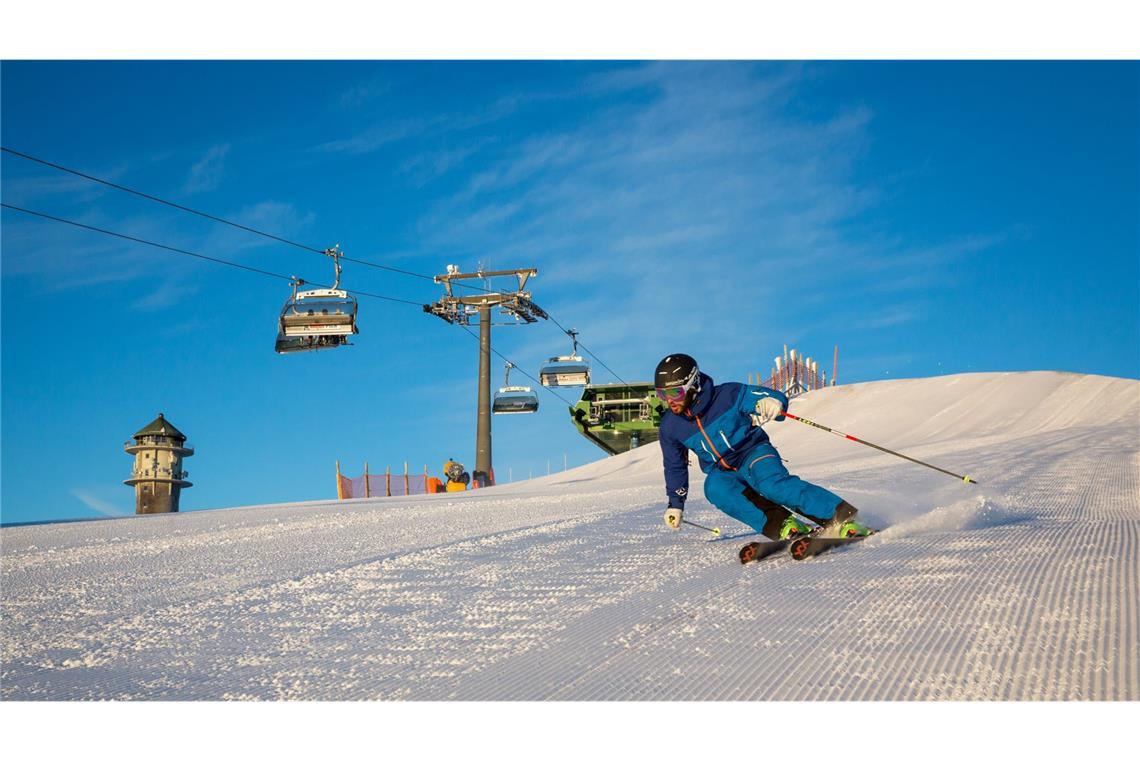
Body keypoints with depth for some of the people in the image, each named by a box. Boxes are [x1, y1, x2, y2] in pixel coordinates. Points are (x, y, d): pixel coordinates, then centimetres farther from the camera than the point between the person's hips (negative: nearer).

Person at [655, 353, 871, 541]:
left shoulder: (727, 395, -17)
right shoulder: (670, 427, -4)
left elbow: (777, 398, -10)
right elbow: (675, 467, 14)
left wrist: (772, 404, -35)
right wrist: (675, 504, 20)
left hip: (753, 452, -4)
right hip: (722, 472, 4)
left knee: (773, 483, -36)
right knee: (714, 488, -33)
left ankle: (842, 518, -34)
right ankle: (780, 524, -34)